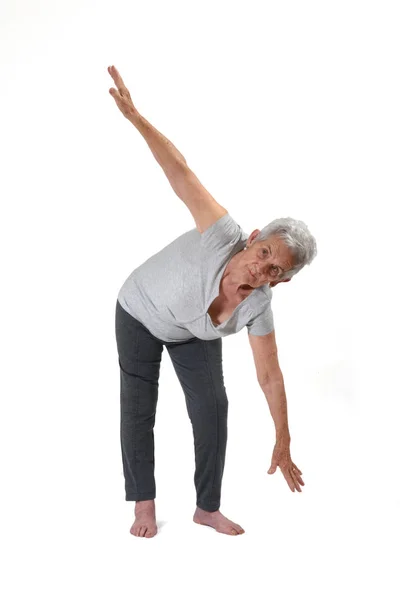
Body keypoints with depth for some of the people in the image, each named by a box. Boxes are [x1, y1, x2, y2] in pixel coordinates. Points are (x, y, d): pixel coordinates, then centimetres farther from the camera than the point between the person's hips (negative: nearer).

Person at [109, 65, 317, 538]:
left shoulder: (258, 307, -26)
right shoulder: (225, 235, -39)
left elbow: (270, 376, -16)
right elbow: (181, 173, -42)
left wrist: (283, 443, -10)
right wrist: (135, 116, -49)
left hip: (194, 335, 3)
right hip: (140, 314, -3)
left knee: (212, 409, -4)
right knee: (138, 412, 0)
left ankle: (207, 508, 14)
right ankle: (144, 505, 17)